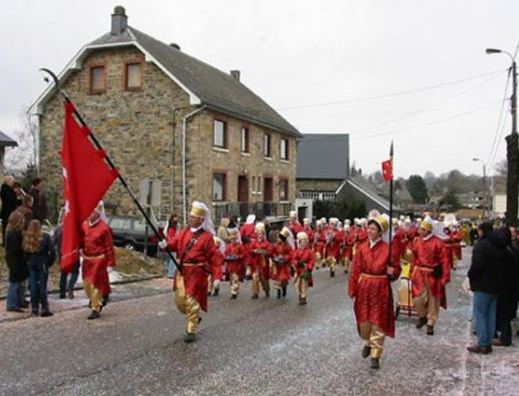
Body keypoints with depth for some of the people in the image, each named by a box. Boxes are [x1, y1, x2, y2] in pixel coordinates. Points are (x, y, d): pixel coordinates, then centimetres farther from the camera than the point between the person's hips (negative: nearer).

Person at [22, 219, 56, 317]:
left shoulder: (26, 237, -3)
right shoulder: (45, 237, -9)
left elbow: (24, 251, -2)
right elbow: (51, 251, -10)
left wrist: (28, 261, 8)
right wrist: (50, 262, 1)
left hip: (31, 264, 3)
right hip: (42, 263, -3)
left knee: (33, 285, 10)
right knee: (42, 286, 1)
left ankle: (34, 307, 15)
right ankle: (44, 309, 2)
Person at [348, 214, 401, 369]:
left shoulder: (388, 249, -7)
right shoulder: (362, 248, 0)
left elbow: (396, 269, 0)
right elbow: (355, 271, 1)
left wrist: (392, 272, -23)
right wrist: (352, 290, -3)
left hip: (381, 290, -3)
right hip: (364, 289, 3)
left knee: (378, 322, 2)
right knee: (364, 320, 12)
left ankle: (376, 355, 12)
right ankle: (367, 343, 40)